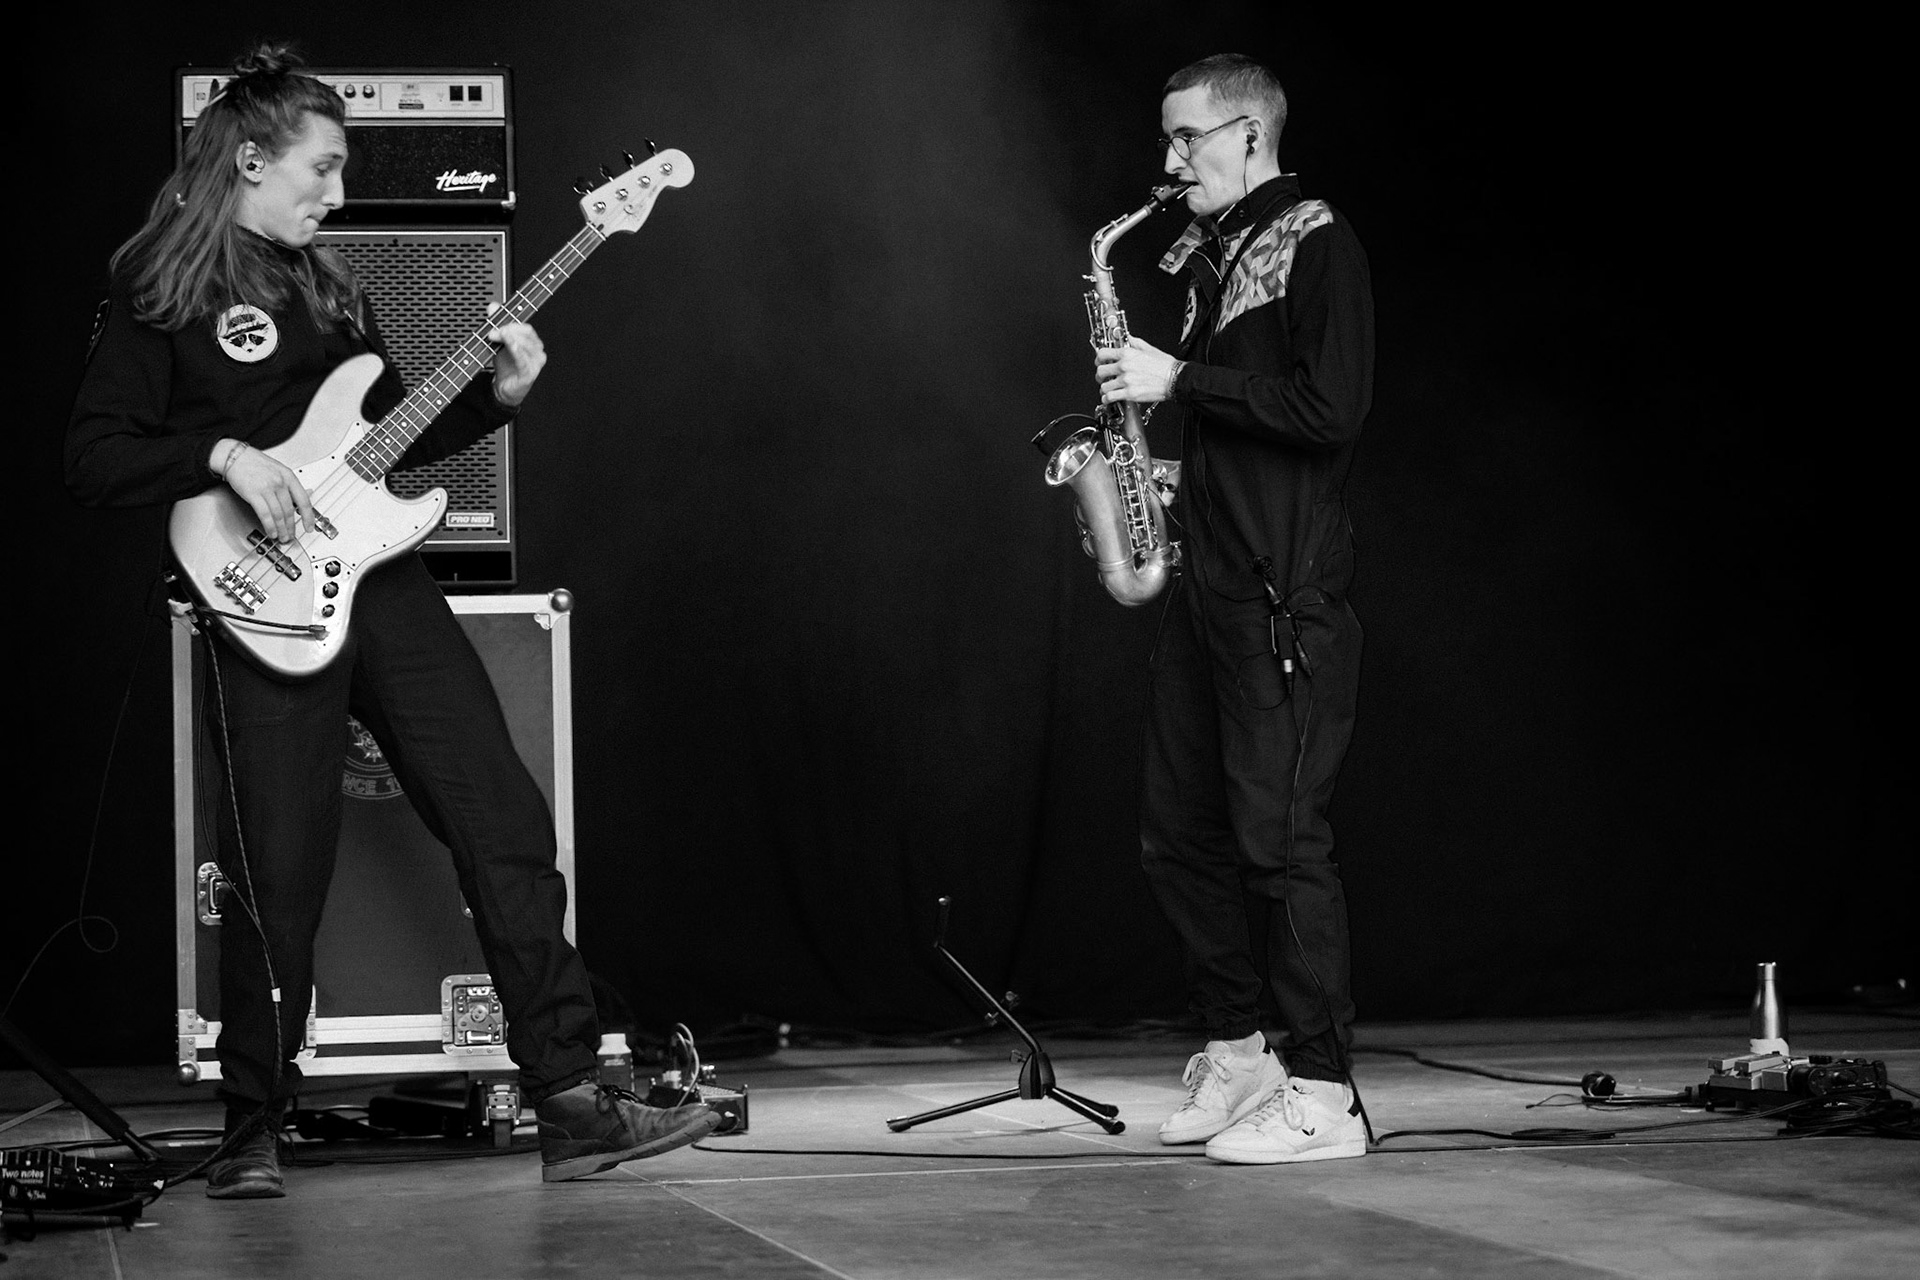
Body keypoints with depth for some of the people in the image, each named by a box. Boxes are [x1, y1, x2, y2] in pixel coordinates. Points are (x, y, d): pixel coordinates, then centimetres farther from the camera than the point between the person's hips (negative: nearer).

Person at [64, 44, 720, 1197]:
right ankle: (255, 1135, 13)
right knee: (281, 879, -5)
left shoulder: (330, 284, 18)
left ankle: (573, 1103, -5)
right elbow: (94, 459, -7)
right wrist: (227, 457, -19)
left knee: (506, 822, -4)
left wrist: (497, 395, 9)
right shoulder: (158, 288, -1)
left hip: (381, 580, 6)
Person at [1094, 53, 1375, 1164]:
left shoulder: (1316, 245, -8)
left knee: (1281, 838, -9)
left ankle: (1323, 1098, -5)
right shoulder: (1215, 255, 18)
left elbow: (1331, 410, -19)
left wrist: (1180, 380, -16)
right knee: (1181, 833, 11)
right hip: (1206, 583, 9)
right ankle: (1238, 1051, 24)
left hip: (1286, 597, -9)